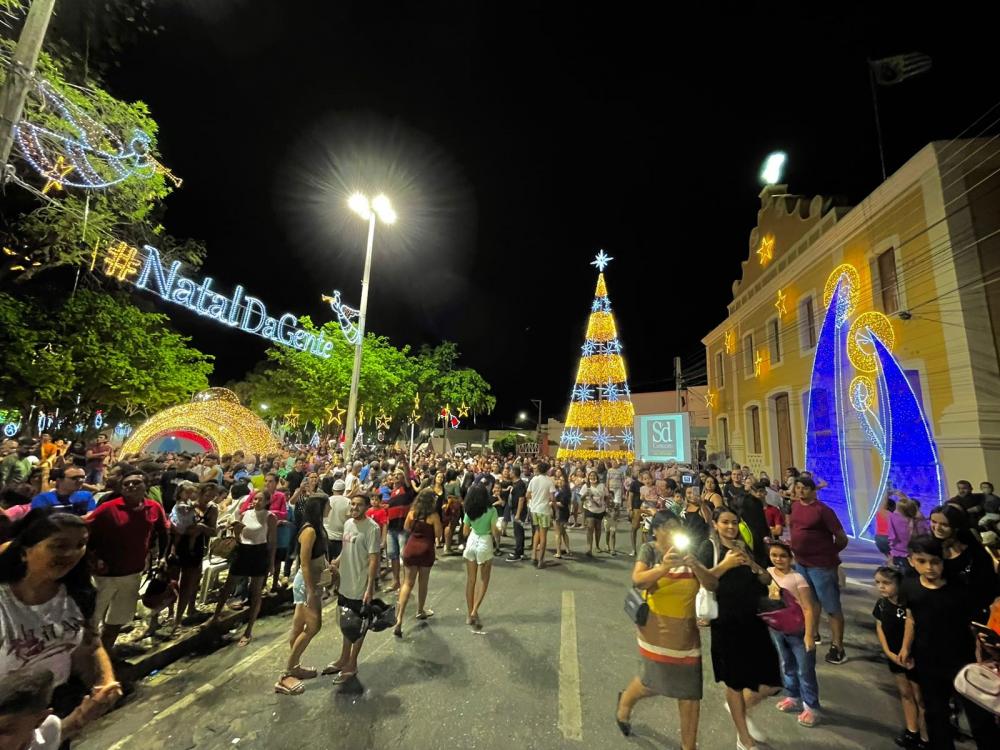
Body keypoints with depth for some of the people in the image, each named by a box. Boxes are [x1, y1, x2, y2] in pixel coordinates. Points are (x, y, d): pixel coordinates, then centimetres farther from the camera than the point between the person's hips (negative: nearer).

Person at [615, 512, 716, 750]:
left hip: (686, 633, 3)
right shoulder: (649, 550, -12)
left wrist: (696, 566, -26)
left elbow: (712, 585, -6)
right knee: (655, 683, 11)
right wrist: (663, 568, -40)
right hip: (658, 632, -3)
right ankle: (625, 700, 43)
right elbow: (637, 581, -25)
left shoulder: (687, 552, -2)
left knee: (690, 693, 9)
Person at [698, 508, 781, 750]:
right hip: (726, 623, -5)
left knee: (772, 681, 7)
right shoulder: (709, 546, -7)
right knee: (735, 681, 10)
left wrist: (752, 564, -12)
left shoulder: (744, 547, 10)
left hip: (753, 619, 5)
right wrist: (725, 565, -24)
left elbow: (767, 580, 7)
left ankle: (742, 708, 37)